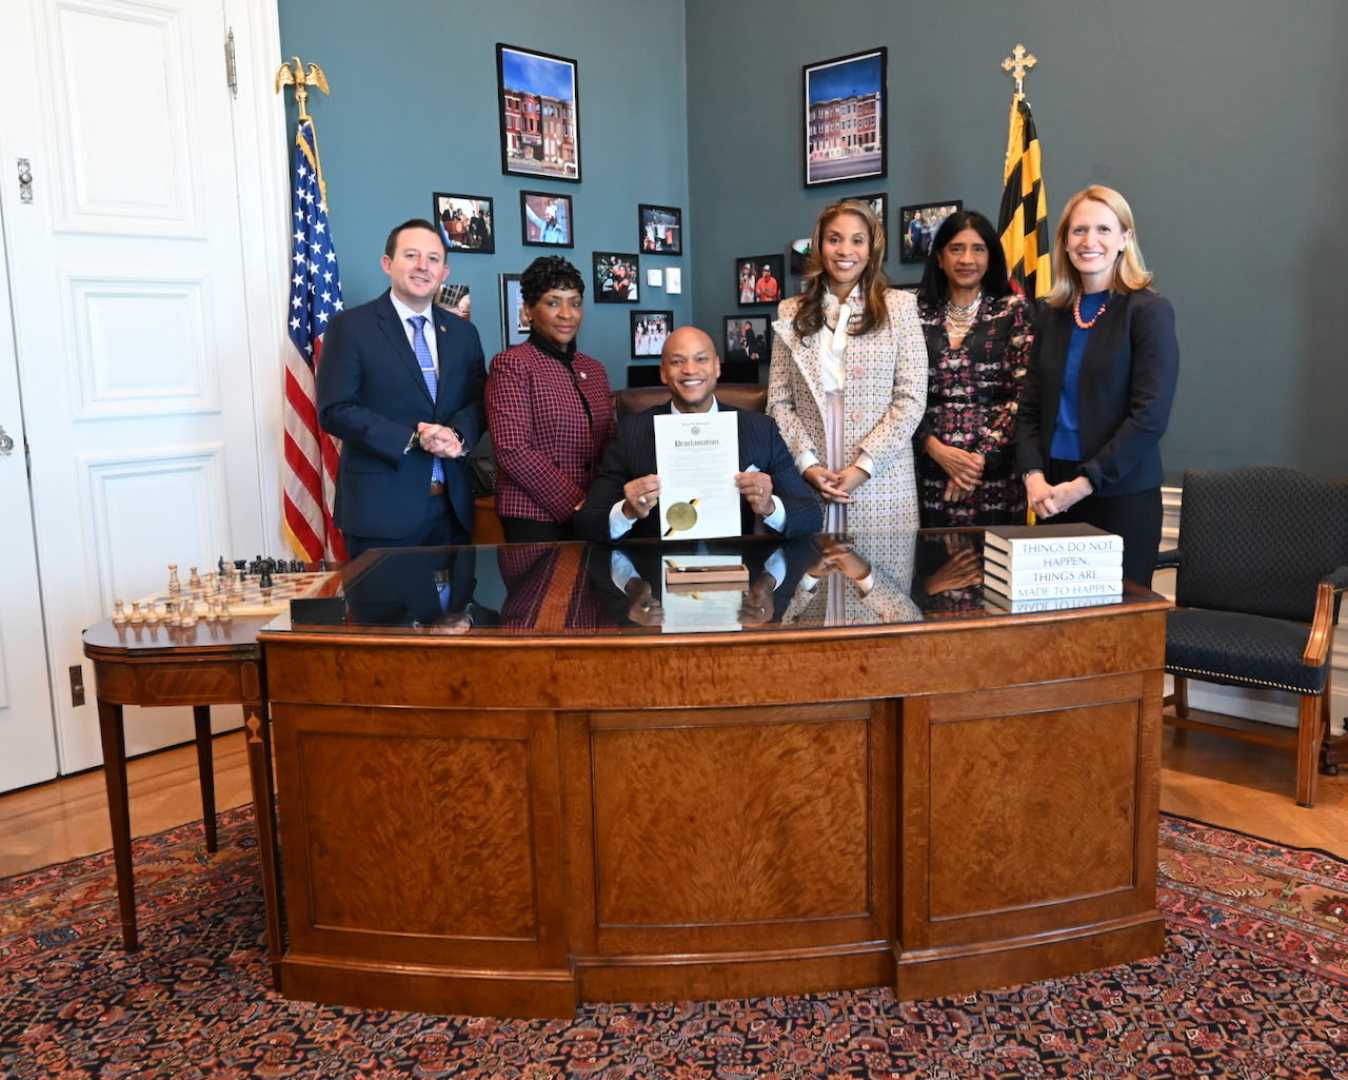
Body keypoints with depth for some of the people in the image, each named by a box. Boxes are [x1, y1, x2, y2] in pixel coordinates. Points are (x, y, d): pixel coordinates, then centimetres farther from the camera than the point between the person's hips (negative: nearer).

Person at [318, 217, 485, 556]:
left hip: (453, 507, 5)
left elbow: (479, 402, 11)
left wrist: (457, 435, -12)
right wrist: (412, 439, -19)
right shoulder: (350, 327, -3)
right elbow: (335, 410, -10)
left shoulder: (463, 332, 12)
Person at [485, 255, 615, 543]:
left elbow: (608, 444, 14)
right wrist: (576, 503, -14)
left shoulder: (595, 369, 12)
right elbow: (513, 451, -15)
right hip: (535, 518, -5)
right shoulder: (511, 365, -7)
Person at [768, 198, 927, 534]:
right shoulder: (791, 313, 8)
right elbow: (779, 401, 5)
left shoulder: (899, 306, 2)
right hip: (808, 480, 1)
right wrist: (807, 463, -8)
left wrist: (863, 466, -11)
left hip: (880, 481, -1)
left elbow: (911, 400, -3)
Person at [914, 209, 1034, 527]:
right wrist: (936, 448, -11)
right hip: (929, 466, 1)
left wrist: (981, 456, -13)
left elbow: (1024, 393, -4)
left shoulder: (1013, 310, 3)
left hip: (995, 468, -1)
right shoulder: (918, 313, 7)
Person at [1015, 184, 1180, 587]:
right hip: (1054, 497, 5)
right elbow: (1031, 409, 10)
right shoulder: (1054, 316, 11)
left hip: (1122, 499, -4)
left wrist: (1083, 484, -17)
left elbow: (1150, 416, -12)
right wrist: (1034, 476, -6)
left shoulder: (1148, 311, -5)